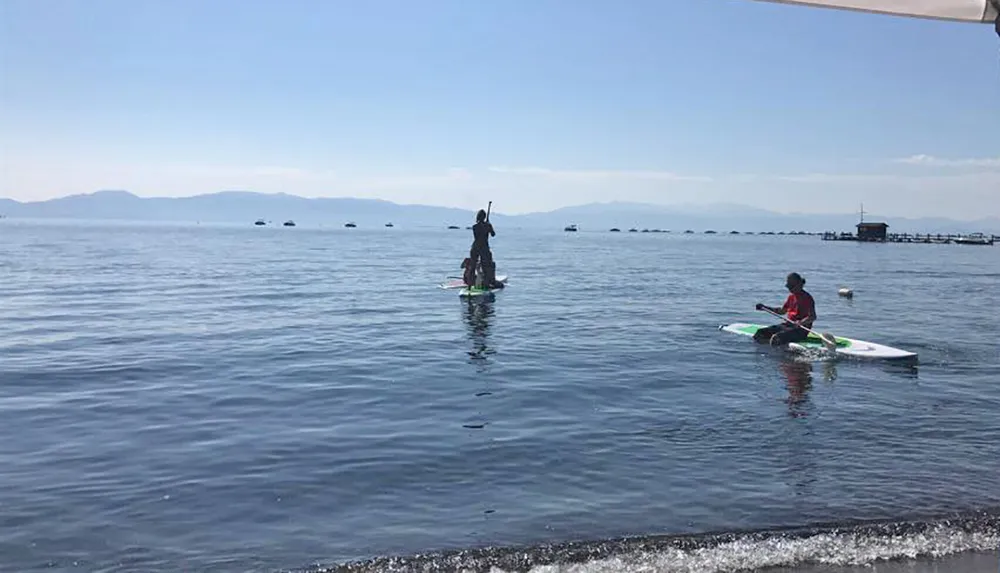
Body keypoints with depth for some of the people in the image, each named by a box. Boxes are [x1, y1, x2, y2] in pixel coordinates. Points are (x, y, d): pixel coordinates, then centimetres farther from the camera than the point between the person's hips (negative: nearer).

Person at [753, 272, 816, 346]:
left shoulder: (807, 298, -12)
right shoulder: (791, 296, 14)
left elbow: (813, 317, -19)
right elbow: (782, 311, 25)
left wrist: (801, 322, -38)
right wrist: (764, 307, 18)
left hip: (800, 329, -9)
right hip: (787, 324, 9)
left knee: (776, 338, -34)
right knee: (760, 333, -5)